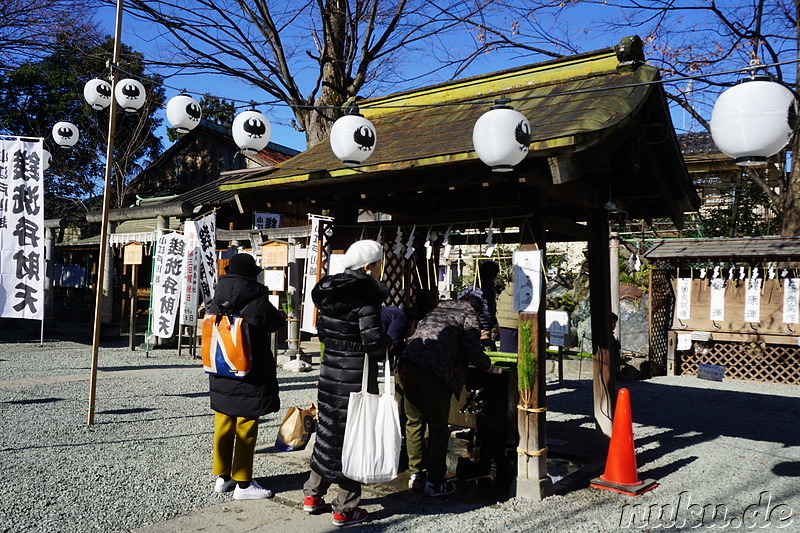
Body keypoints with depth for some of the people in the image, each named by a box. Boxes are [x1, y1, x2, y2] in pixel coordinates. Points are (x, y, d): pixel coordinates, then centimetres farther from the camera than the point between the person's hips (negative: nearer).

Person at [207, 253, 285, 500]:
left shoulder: (217, 300, 1)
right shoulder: (258, 302, -16)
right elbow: (275, 323, -3)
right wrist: (281, 316, 19)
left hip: (221, 375, 6)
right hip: (250, 377, -6)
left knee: (223, 425, 17)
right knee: (246, 428, 3)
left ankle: (222, 476, 28)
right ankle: (242, 484, 11)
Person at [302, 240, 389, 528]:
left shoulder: (328, 292, 6)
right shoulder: (366, 295, -17)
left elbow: (322, 331, 13)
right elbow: (372, 339, -23)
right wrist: (387, 344, -3)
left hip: (330, 367, 7)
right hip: (357, 373, -7)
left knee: (328, 428, 19)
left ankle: (312, 495, 31)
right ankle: (345, 509, 15)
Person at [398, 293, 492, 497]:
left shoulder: (437, 309, 29)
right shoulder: (469, 316, 11)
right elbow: (473, 352, 1)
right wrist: (487, 364, 21)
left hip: (409, 364, 6)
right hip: (435, 371, -6)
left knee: (414, 422, 17)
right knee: (438, 428, 7)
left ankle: (416, 475, 26)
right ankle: (435, 482, 13)